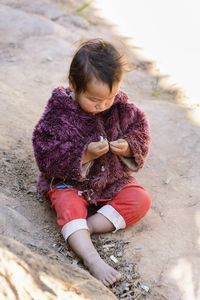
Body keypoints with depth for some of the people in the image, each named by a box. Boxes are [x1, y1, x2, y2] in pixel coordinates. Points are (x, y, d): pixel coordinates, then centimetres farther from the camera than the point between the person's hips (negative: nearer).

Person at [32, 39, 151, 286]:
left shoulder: (121, 107, -7)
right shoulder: (58, 113, -17)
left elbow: (139, 129, 4)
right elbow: (47, 156, -19)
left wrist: (128, 147, -19)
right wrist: (85, 154, -30)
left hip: (112, 179, 4)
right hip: (68, 181, -3)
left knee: (140, 200, -17)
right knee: (68, 207, -31)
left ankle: (83, 228, -21)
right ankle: (92, 259, -40)